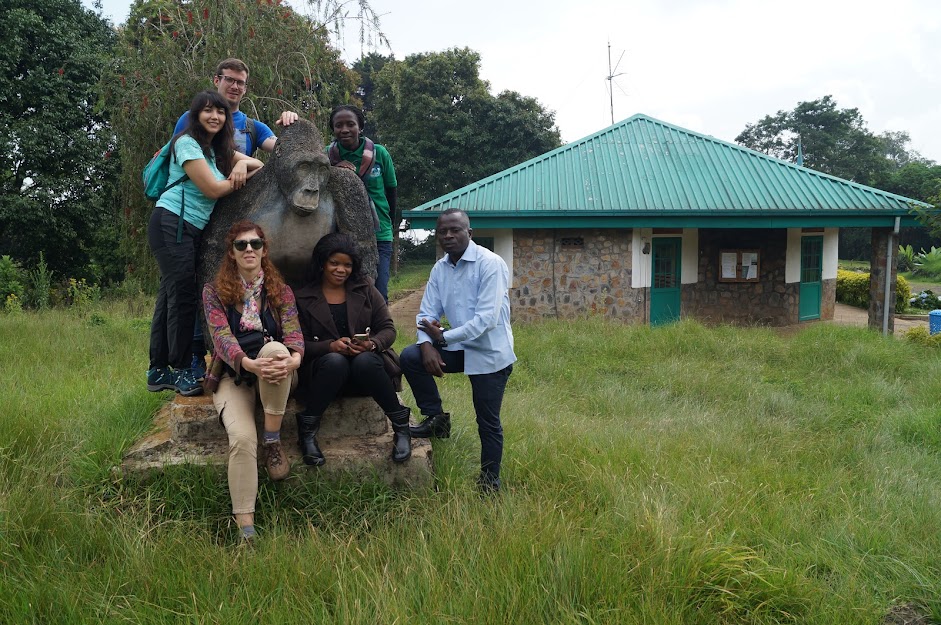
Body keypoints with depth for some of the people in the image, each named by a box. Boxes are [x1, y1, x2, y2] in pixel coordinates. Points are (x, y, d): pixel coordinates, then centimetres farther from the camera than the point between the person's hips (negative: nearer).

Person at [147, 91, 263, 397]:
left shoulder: (218, 149, 19)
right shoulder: (187, 143, -7)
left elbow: (259, 164, 18)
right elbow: (212, 189, -14)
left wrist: (242, 164, -5)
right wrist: (245, 177, 0)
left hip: (192, 229, 9)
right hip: (172, 224, -8)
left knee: (170, 297, 8)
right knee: (182, 294, -9)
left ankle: (158, 371, 12)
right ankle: (181, 370, -2)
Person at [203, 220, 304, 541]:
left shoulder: (280, 290, 9)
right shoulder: (214, 291, 4)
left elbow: (293, 332, -5)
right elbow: (221, 336, -11)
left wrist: (293, 358, -31)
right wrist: (250, 364, -33)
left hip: (273, 374, 1)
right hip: (233, 376, -1)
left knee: (276, 348, -35)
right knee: (242, 437, -29)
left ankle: (273, 440, -21)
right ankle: (245, 527, -24)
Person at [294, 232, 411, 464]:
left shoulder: (365, 289, 11)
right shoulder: (303, 298, 5)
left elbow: (388, 329, 6)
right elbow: (300, 345, -2)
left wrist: (372, 344, -17)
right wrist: (331, 346, -21)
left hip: (366, 363, 1)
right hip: (323, 369, -1)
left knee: (364, 361, -34)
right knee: (335, 361, -36)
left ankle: (401, 425, -20)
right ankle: (307, 431, -24)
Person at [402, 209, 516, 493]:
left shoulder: (490, 264, -18)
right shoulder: (440, 269, 4)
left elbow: (487, 319, -25)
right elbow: (427, 313, 3)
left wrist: (444, 337, -22)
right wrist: (427, 345, -17)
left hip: (490, 353, -6)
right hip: (458, 347, 6)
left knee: (488, 423, 2)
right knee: (410, 357, -13)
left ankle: (490, 482, 21)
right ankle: (436, 418, 4)